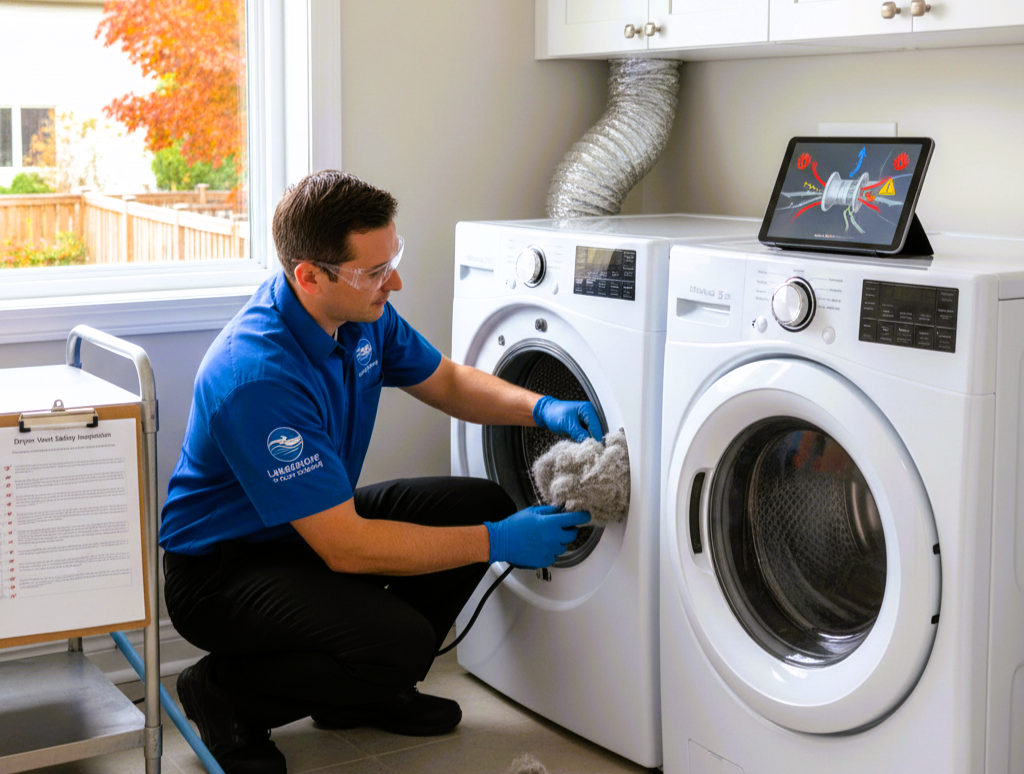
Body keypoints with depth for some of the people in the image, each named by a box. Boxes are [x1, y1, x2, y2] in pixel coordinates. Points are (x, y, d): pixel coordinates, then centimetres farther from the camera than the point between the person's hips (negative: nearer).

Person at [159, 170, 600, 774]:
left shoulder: (363, 314, -7)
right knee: (401, 642, -29)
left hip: (321, 520, 9)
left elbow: (446, 382, 11)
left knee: (482, 504, -1)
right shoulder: (258, 377, -34)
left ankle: (364, 693, 13)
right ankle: (226, 692, -2)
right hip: (223, 566, -9)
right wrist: (498, 544, -26)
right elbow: (346, 548, -31)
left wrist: (542, 408, -8)